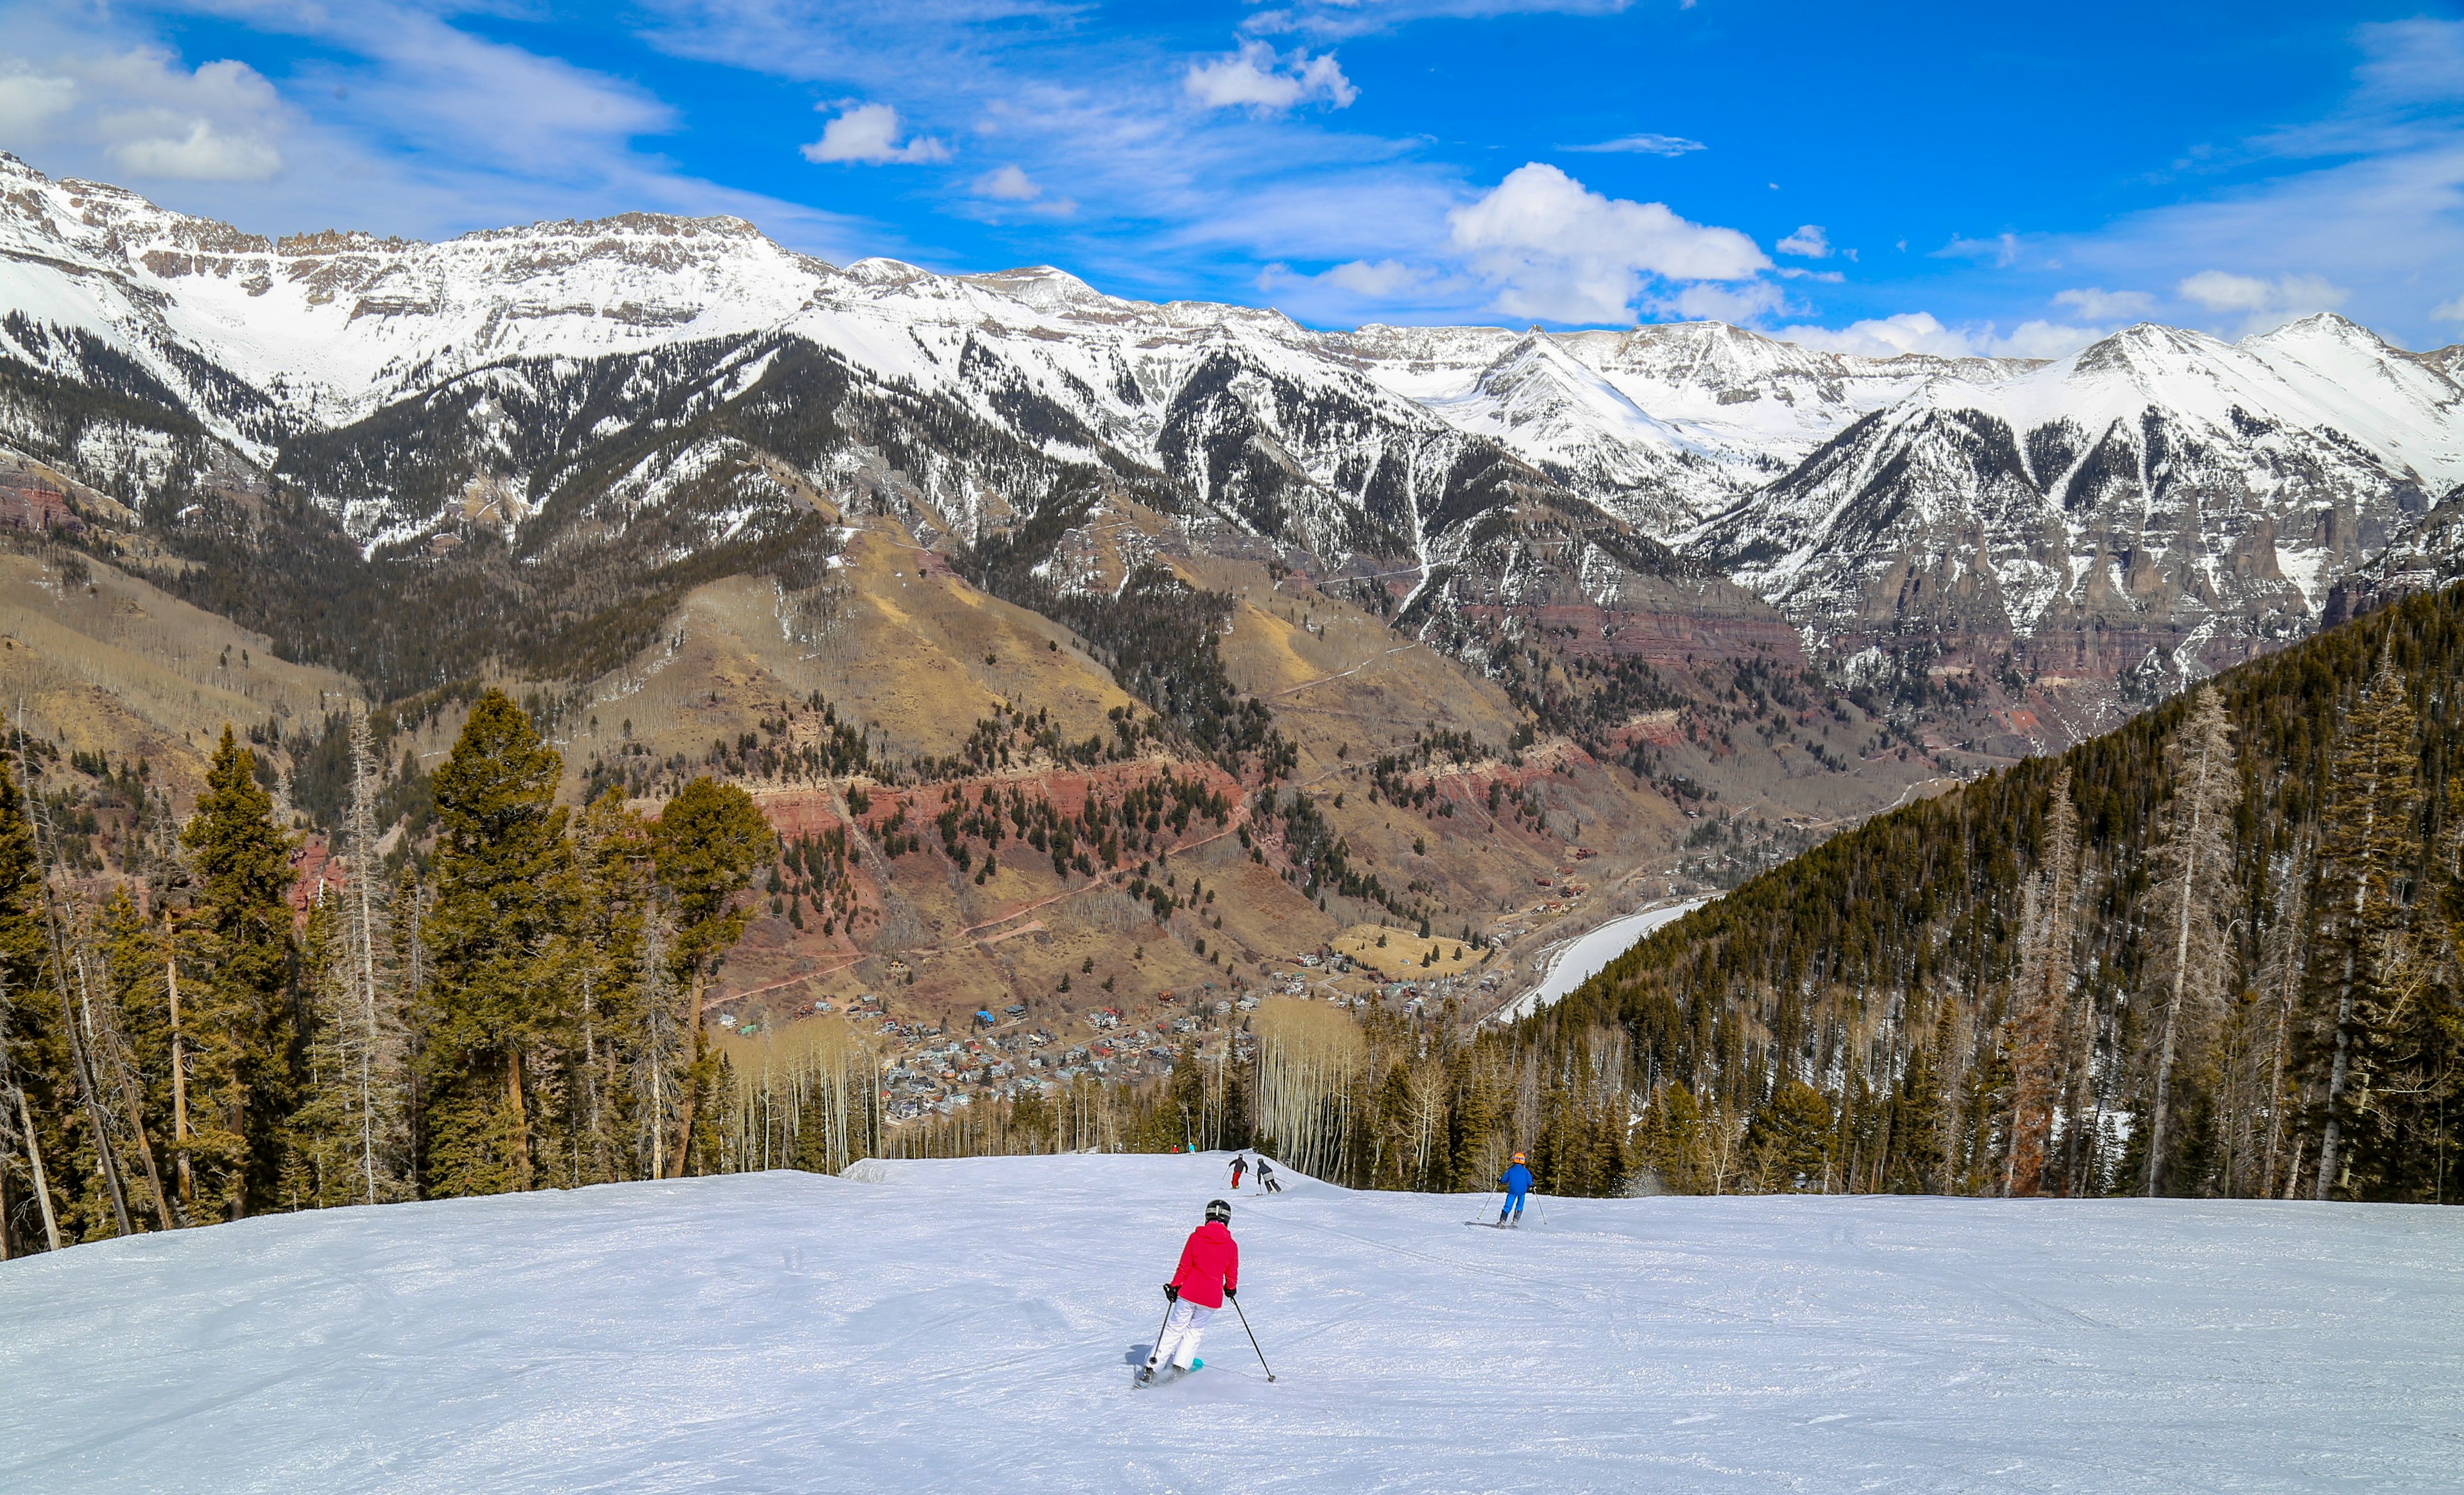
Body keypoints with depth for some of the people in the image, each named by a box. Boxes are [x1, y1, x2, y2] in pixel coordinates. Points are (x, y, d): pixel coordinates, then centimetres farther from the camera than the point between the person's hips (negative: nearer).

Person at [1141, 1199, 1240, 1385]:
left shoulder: (1196, 1237, -5)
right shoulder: (1231, 1245, -3)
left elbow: (1184, 1267, -2)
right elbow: (1232, 1275, 6)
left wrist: (1174, 1286, 9)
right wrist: (1231, 1289, 25)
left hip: (1189, 1292, 0)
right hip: (1212, 1297, 0)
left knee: (1175, 1328, 11)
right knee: (1195, 1329, 21)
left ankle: (1151, 1370, 8)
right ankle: (1180, 1366, 10)